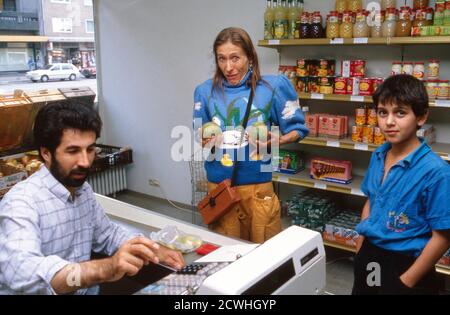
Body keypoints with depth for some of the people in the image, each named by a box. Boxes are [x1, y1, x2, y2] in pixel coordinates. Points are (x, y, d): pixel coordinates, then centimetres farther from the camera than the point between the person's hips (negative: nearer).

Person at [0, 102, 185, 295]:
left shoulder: (84, 190, 2)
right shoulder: (21, 201, -22)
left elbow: (106, 234, 15)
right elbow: (22, 274, -38)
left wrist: (154, 250, -1)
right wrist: (104, 269, -49)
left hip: (84, 290, 5)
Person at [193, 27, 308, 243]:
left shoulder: (271, 87, -6)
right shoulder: (205, 91, 0)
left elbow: (298, 130, 3)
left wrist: (275, 141, -16)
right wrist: (204, 142, -11)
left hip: (258, 185, -1)